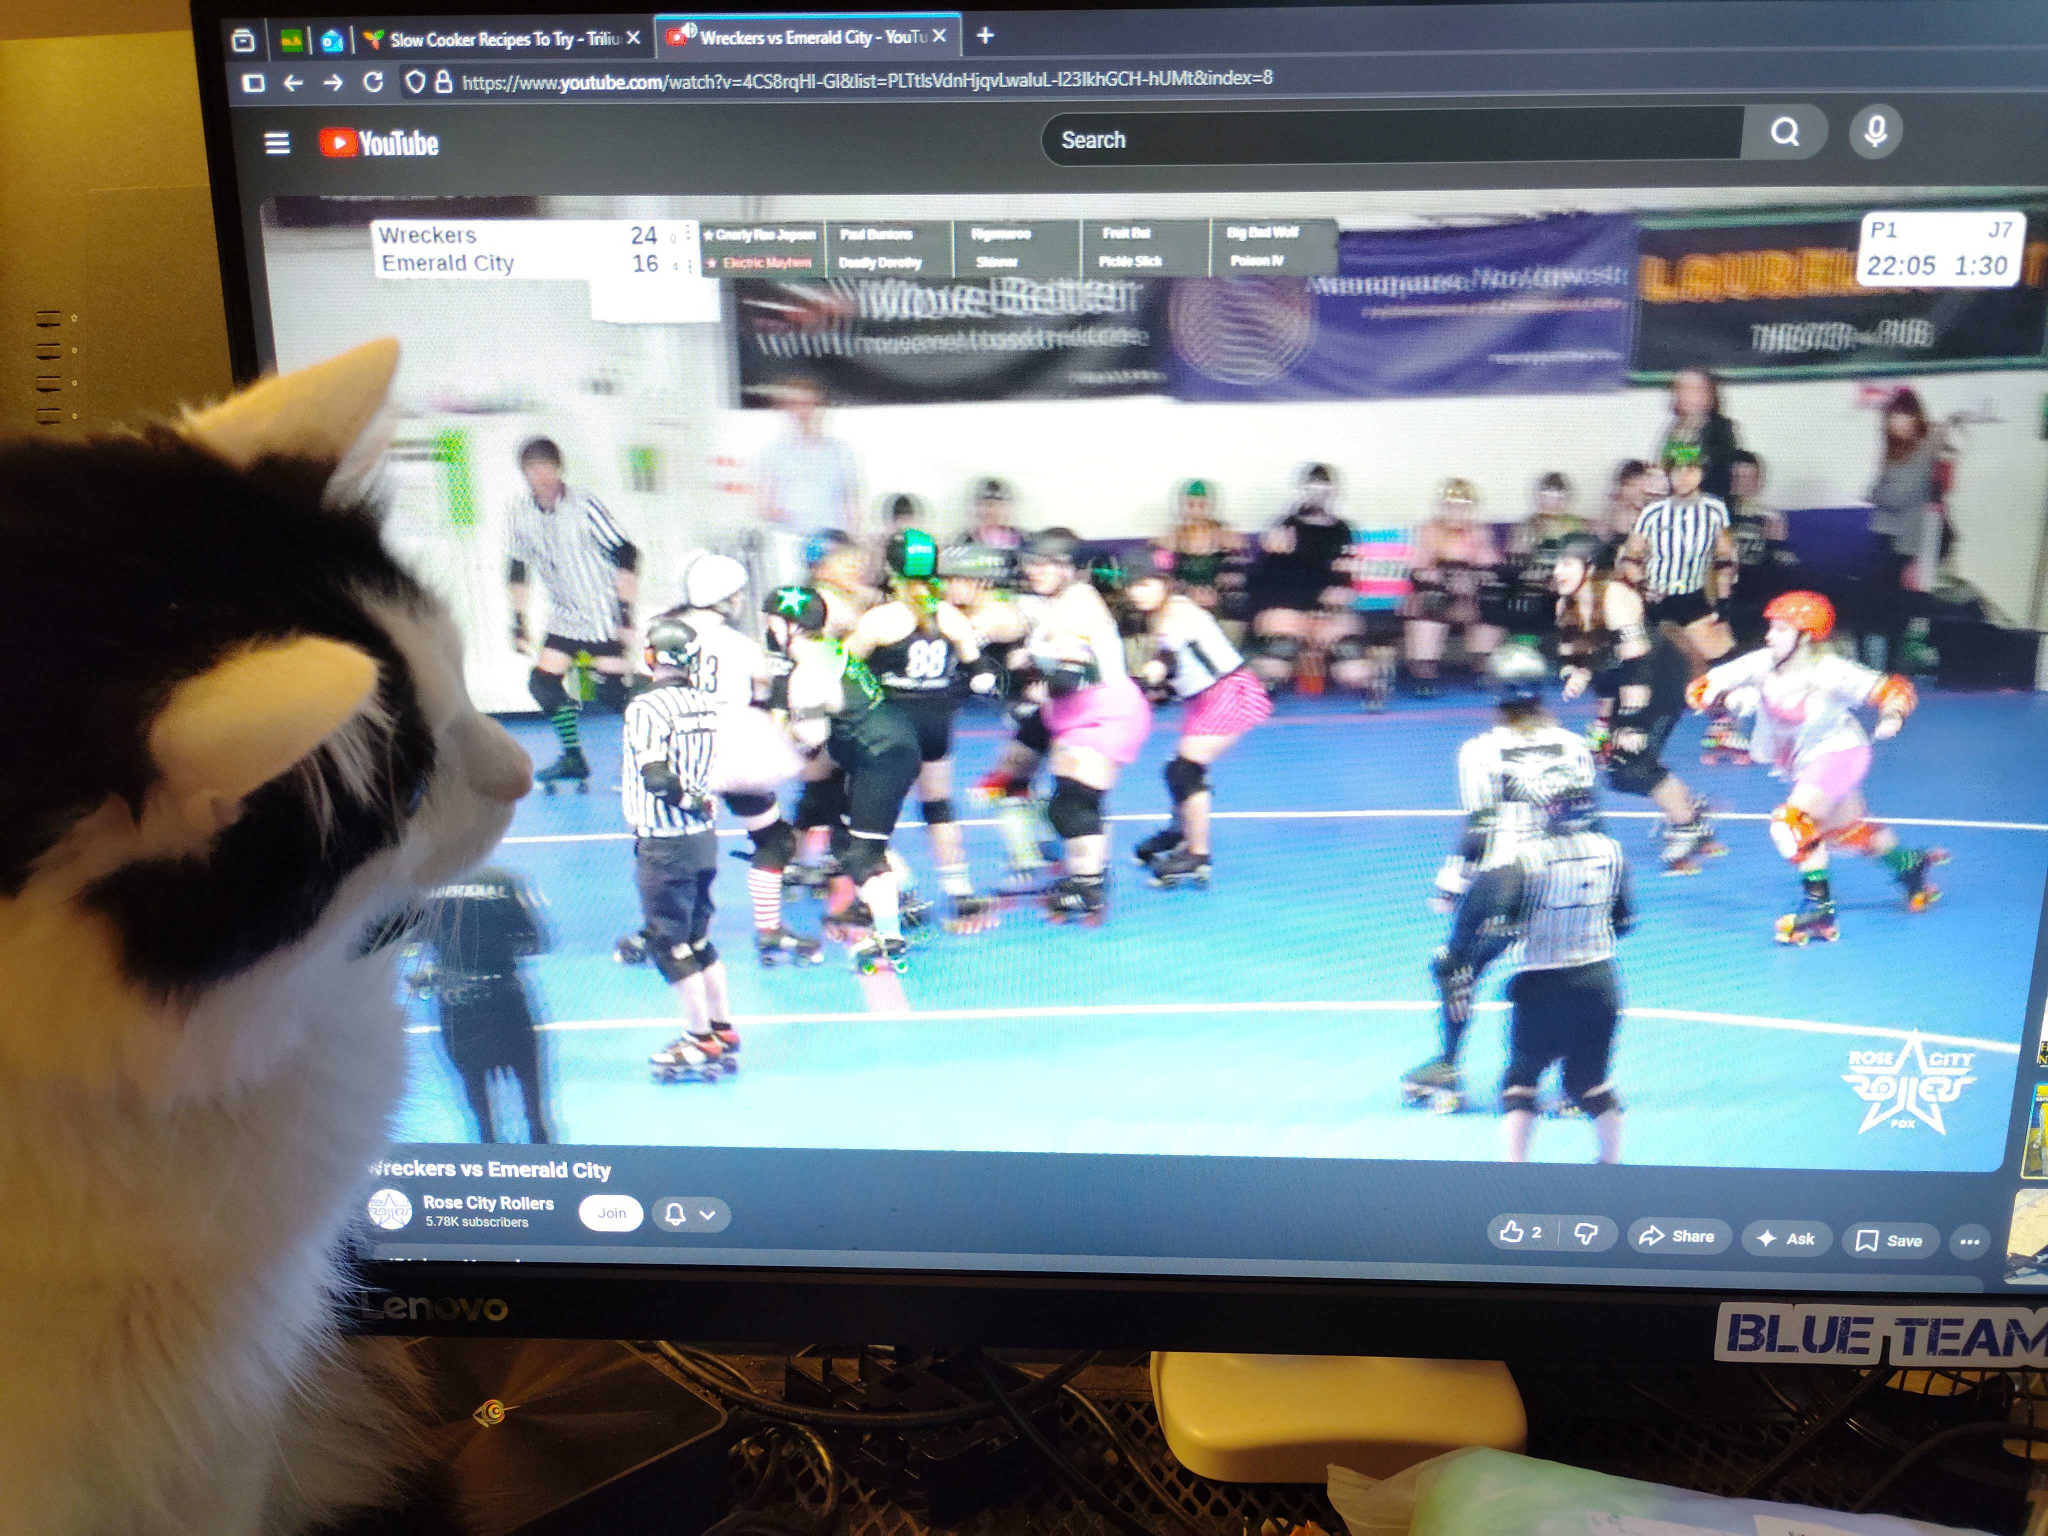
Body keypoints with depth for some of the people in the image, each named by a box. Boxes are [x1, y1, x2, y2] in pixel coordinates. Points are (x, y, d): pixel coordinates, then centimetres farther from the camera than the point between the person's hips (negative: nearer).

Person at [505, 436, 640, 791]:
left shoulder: (584, 505, -17)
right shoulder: (519, 512, -1)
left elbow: (626, 556, -16)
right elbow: (516, 572, 8)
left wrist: (626, 613, -19)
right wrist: (519, 624, 6)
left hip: (604, 612, -6)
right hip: (564, 615, 6)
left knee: (611, 691, -12)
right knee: (542, 682, 1)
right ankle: (573, 759, 17)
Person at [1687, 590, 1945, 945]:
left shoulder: (1828, 672, -29)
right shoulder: (1762, 663, -18)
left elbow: (1894, 689, -28)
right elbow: (1700, 689, -21)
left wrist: (1892, 715, -49)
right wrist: (1730, 695, -41)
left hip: (1840, 752, -7)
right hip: (1801, 760, 7)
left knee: (1792, 822, -26)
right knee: (1848, 830, 25)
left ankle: (1819, 910, -15)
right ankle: (1911, 865, 52)